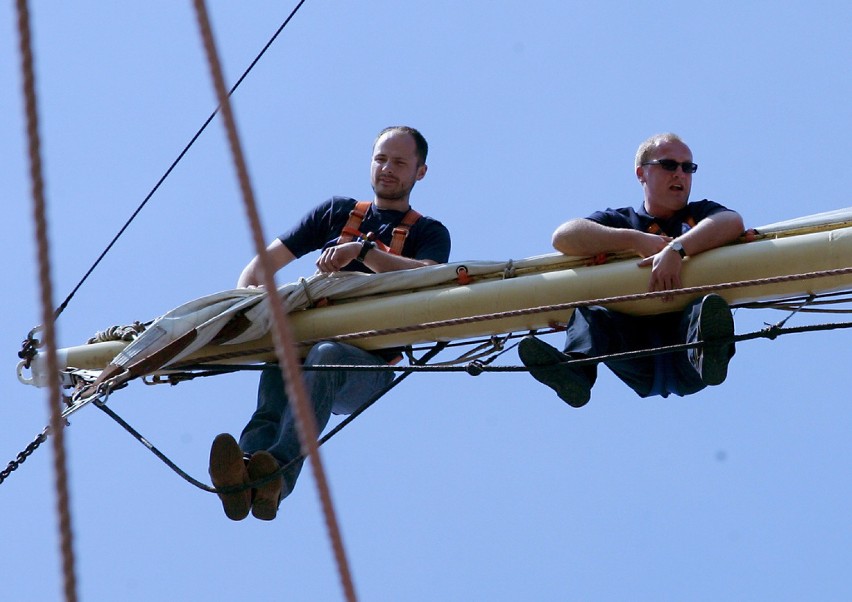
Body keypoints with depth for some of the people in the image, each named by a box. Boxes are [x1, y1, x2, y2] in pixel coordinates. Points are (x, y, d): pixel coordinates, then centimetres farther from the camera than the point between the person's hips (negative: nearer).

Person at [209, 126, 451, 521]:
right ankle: (247, 476, -60)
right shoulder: (338, 212, 27)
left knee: (326, 356, -38)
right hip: (308, 340, 3)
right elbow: (269, 259, 23)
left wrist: (362, 251, -19)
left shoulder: (429, 233, 18)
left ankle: (278, 473, -61)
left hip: (368, 364, -3)